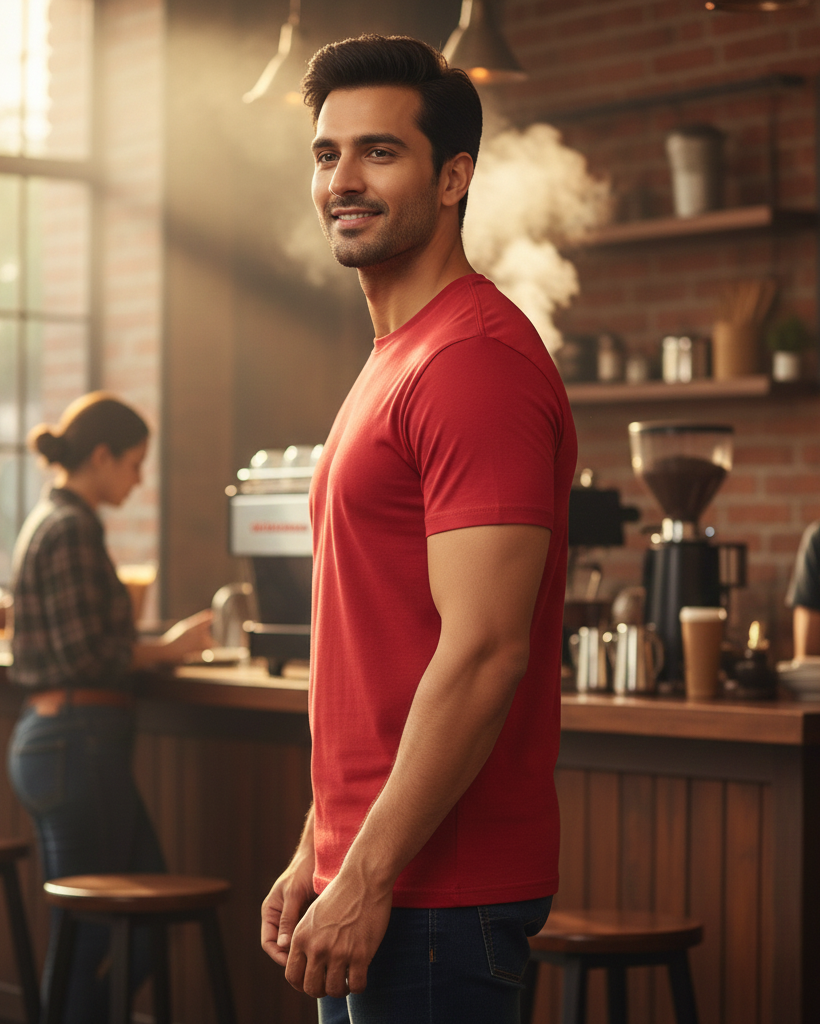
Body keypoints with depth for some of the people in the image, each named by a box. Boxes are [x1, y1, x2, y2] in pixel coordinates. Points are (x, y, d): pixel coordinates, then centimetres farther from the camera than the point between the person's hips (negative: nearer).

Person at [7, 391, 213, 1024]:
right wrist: (168, 649, -5)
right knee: (86, 934, -2)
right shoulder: (72, 527, -14)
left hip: (50, 738, 10)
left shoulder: (49, 520, 17)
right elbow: (86, 653, -18)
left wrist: (154, 646, 11)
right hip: (81, 742, -10)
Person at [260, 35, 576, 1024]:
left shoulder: (477, 359, -16)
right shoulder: (394, 360, 16)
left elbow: (482, 652, -22)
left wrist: (366, 879, -20)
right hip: (365, 871, 10)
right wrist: (315, 855, 17)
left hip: (439, 893, -9)